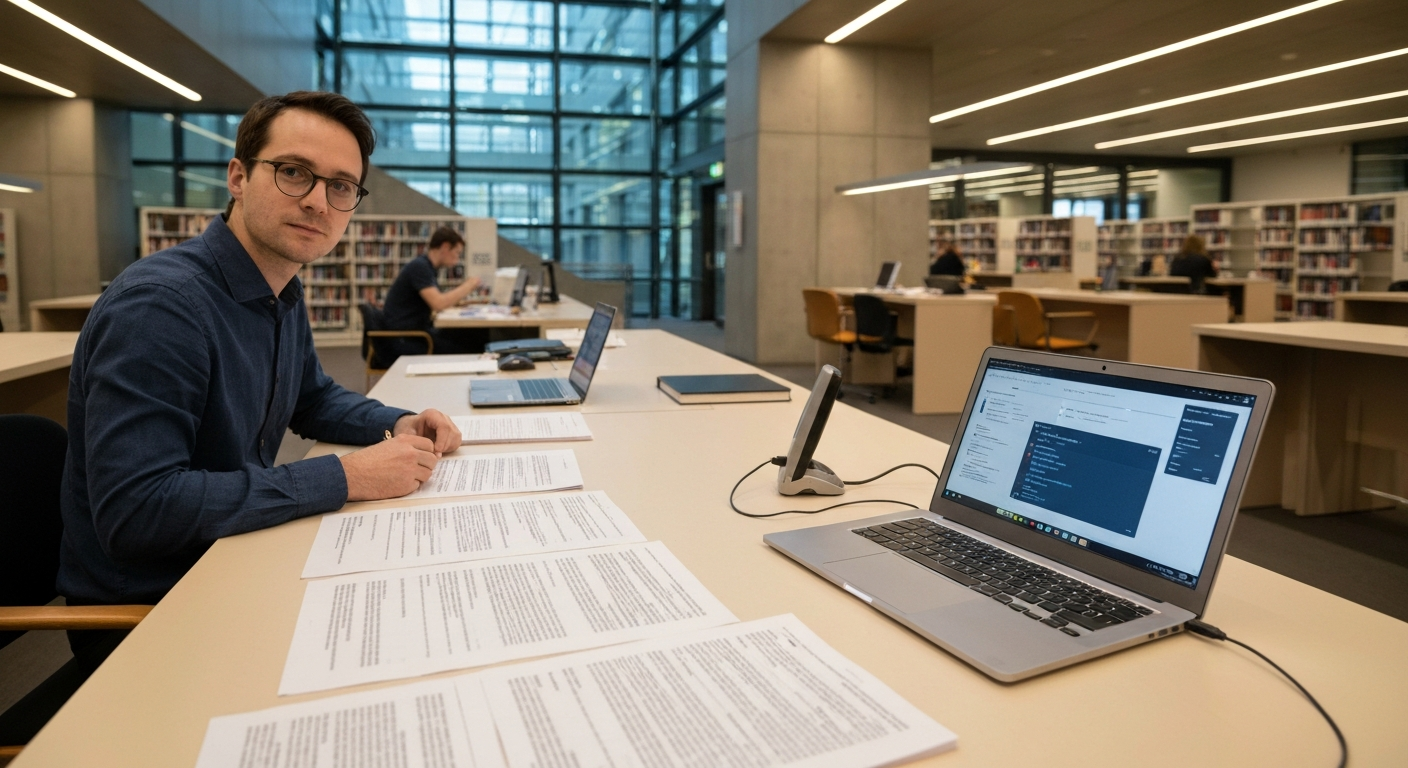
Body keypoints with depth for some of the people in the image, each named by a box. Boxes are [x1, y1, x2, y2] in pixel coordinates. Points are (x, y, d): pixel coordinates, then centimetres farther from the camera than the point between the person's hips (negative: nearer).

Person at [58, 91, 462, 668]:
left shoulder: (284, 295, 3)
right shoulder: (159, 304, -25)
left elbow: (312, 398, 19)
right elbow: (133, 510, -31)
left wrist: (398, 425, -1)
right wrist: (345, 477, -29)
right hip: (140, 610, -8)